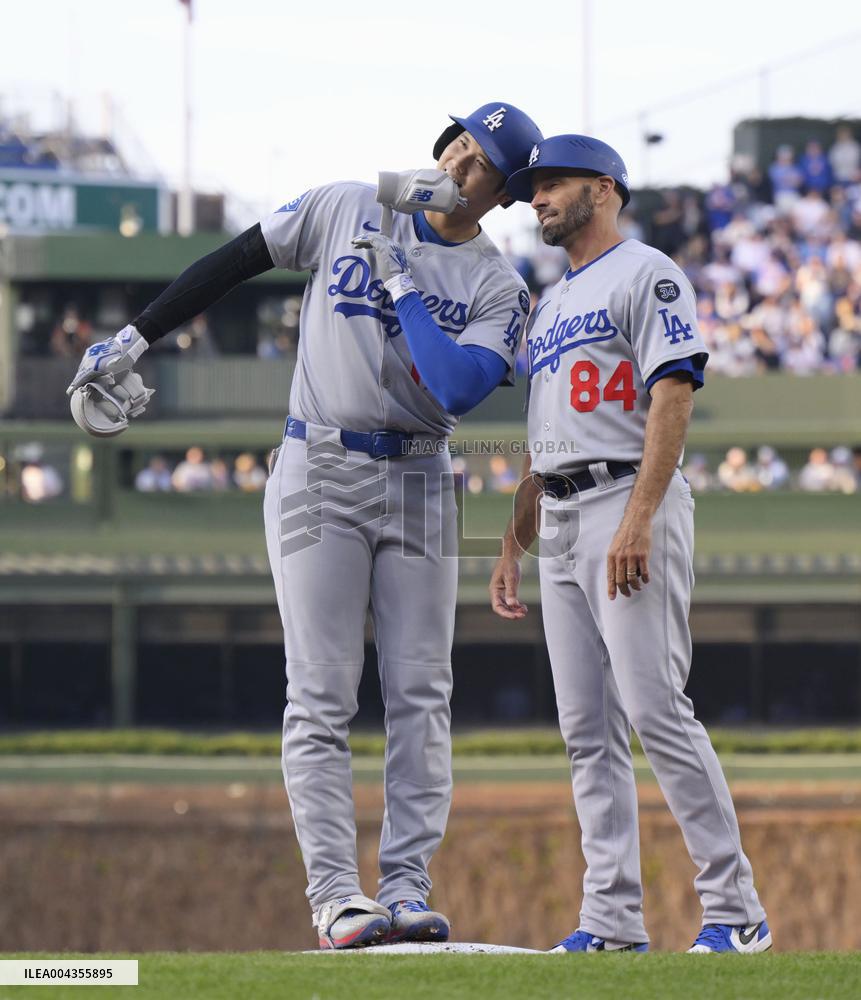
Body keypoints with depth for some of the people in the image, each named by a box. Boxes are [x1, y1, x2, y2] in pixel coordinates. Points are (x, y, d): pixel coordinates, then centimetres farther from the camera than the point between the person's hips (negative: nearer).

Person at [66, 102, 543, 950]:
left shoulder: (498, 287, -1)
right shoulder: (344, 210, 1)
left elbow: (458, 388, -17)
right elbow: (236, 261, 5)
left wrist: (401, 283, -15)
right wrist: (138, 338, 1)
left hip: (418, 483, 2)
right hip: (319, 475, -2)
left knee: (419, 695, -2)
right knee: (321, 698, -7)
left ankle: (405, 886, 1)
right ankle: (333, 893, -10)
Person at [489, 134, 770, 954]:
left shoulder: (647, 276, -3)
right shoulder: (549, 306, 24)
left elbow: (674, 395, -14)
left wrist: (638, 519, -23)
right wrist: (513, 544, 18)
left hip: (630, 500, -9)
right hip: (559, 520, 9)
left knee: (655, 710, -15)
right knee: (587, 729, 3)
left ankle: (735, 908, -12)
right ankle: (612, 919, 3)